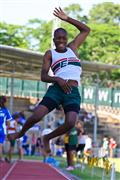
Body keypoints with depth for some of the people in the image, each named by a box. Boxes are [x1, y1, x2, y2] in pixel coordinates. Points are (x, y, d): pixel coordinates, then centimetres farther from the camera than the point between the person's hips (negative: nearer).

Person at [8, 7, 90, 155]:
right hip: (56, 89, -2)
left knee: (70, 123, -21)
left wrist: (67, 19, 13)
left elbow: (86, 30, 22)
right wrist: (57, 79, -16)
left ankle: (47, 138, 9)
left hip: (73, 92, 2)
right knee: (36, 116, -19)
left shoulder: (72, 48, 20)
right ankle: (21, 133, 16)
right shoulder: (50, 54, 11)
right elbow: (43, 77, 4)